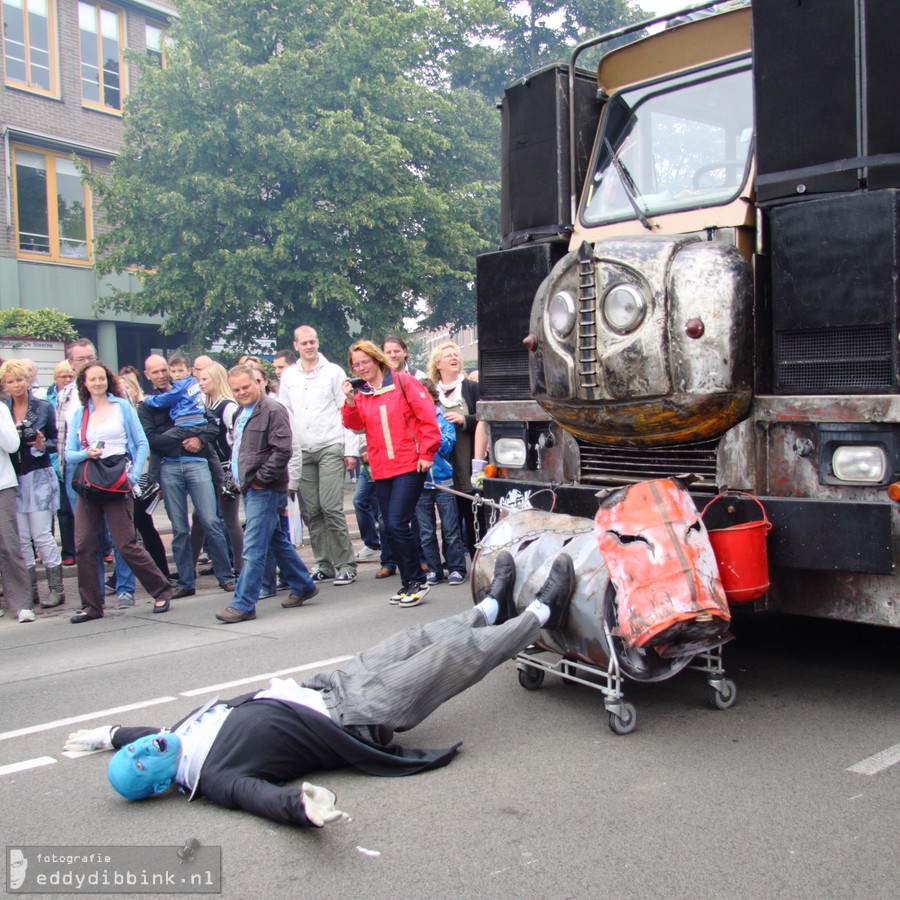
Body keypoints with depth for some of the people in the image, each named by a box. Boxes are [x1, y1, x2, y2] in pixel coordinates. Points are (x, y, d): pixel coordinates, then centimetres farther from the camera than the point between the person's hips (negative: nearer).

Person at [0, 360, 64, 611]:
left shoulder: (43, 408, -1)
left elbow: (55, 443, 3)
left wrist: (42, 444, -17)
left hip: (38, 477, -3)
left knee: (42, 536, -4)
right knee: (21, 538, 4)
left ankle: (56, 589, 3)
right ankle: (30, 590, 12)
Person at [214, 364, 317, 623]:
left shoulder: (272, 410, -12)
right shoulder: (243, 412, 17)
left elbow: (283, 450, -20)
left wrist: (260, 479, -17)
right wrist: (237, 476, 15)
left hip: (265, 490, -10)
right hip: (249, 488, 10)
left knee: (254, 549, -8)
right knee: (277, 541, 17)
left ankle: (243, 604, -4)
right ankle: (303, 586, 28)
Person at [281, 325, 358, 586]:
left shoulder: (333, 372, 3)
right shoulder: (288, 376, 13)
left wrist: (350, 450, -5)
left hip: (331, 448, -4)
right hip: (303, 452, 4)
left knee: (331, 507, -11)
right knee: (311, 512, 3)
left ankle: (346, 565, -4)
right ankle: (323, 565, 12)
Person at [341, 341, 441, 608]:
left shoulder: (403, 382, -3)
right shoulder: (360, 394, 12)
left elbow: (427, 417, -7)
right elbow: (356, 425, 1)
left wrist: (426, 453, -11)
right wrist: (350, 401, -14)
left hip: (410, 465, -6)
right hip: (381, 470, 6)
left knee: (397, 524, -14)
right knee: (391, 528, 9)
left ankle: (417, 580, -1)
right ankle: (408, 583, 20)